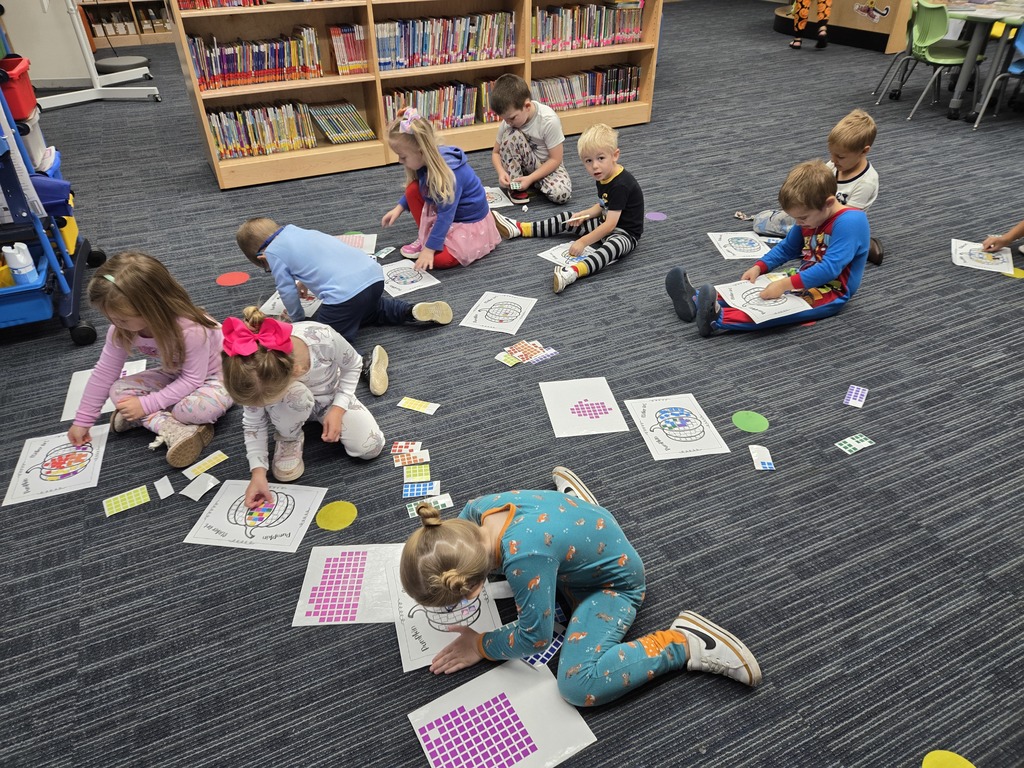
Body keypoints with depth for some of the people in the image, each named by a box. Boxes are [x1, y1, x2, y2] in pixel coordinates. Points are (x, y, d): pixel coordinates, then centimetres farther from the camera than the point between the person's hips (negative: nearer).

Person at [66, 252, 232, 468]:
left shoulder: (190, 329, -37)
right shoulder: (122, 330, -17)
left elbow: (193, 380, -28)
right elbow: (103, 373, -5)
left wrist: (146, 404, -29)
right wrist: (83, 420, 0)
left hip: (212, 376, -7)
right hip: (176, 375, 7)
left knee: (202, 407, -39)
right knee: (119, 390, -15)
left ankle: (149, 419, -12)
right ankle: (174, 429, -26)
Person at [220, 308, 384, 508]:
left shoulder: (323, 339, -41)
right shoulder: (252, 371, -34)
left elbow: (353, 365, -16)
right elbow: (253, 423, -18)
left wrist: (338, 408, -24)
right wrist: (258, 471, -25)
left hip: (331, 397, 1)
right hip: (293, 405, -1)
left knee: (371, 448, -17)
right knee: (295, 396, -39)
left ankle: (320, 416, 13)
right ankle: (289, 438, -4)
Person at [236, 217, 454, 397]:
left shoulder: (272, 252, 7)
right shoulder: (296, 230, 28)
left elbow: (287, 292, 10)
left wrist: (297, 320, 29)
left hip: (344, 294, -8)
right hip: (374, 275, 8)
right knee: (368, 311, 39)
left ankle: (367, 362, -29)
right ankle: (413, 311, 15)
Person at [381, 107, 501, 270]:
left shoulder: (448, 173, -33)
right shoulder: (426, 161, -10)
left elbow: (445, 215, -31)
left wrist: (429, 248, -30)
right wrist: (399, 208, 4)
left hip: (469, 220, -8)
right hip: (444, 209, 8)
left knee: (441, 259, -28)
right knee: (413, 190, -10)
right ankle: (426, 237, 2)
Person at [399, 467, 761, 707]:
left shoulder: (524, 558, -45)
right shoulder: (480, 507, -23)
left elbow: (535, 637, -28)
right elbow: (459, 530, 5)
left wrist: (481, 646, -13)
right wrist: (431, 587, -4)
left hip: (614, 581, -8)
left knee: (578, 686, -22)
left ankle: (686, 642, -8)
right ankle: (574, 497, 35)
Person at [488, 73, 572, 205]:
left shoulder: (549, 120, -26)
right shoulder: (508, 122, -13)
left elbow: (555, 159, -21)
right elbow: (496, 152, -1)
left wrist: (530, 178, -28)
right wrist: (501, 172, -23)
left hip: (547, 165, -3)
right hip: (524, 163, 3)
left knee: (561, 194, -34)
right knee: (511, 134, -26)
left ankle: (535, 182, -1)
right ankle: (514, 186, -13)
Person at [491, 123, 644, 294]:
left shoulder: (620, 185, -28)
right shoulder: (603, 177, 0)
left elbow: (610, 224, -31)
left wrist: (583, 241, -29)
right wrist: (584, 214, -3)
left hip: (625, 233, -9)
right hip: (605, 224, 10)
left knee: (613, 246, -43)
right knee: (566, 219, 10)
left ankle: (573, 272, -68)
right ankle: (519, 228, 13)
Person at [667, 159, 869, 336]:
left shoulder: (850, 222, -24)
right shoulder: (811, 217, 3)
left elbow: (830, 268, -32)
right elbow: (787, 248, 15)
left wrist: (785, 284, -36)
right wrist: (759, 268, -2)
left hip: (832, 291, -9)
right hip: (805, 278, 9)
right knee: (753, 285, -7)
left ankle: (719, 318, -53)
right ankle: (697, 301, -24)